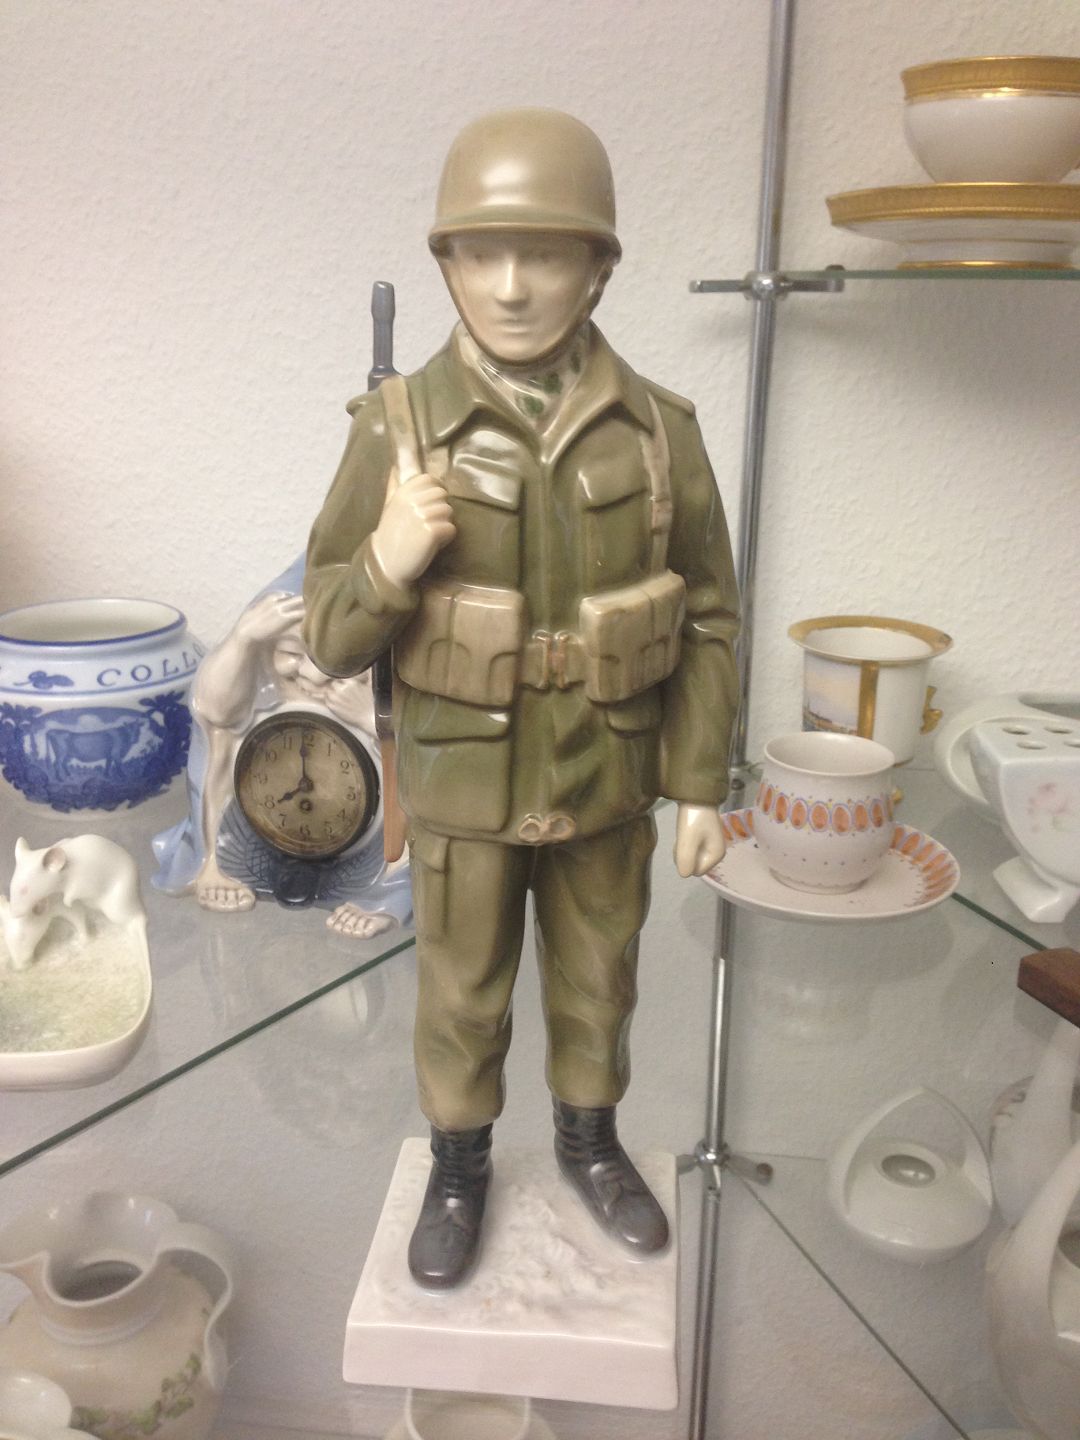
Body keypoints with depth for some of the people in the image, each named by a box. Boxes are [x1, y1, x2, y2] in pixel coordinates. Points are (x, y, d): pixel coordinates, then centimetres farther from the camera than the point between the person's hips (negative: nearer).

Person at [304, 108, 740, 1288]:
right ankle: (459, 1168, 42)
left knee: (594, 982, 19)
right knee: (461, 996, 16)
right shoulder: (398, 431, -15)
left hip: (604, 782, 2)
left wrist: (703, 787, -2)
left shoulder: (658, 430, -11)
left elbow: (706, 622, -2)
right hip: (462, 784, -1)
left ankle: (589, 1144, 45)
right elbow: (332, 639, -11)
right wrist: (389, 562, -32)